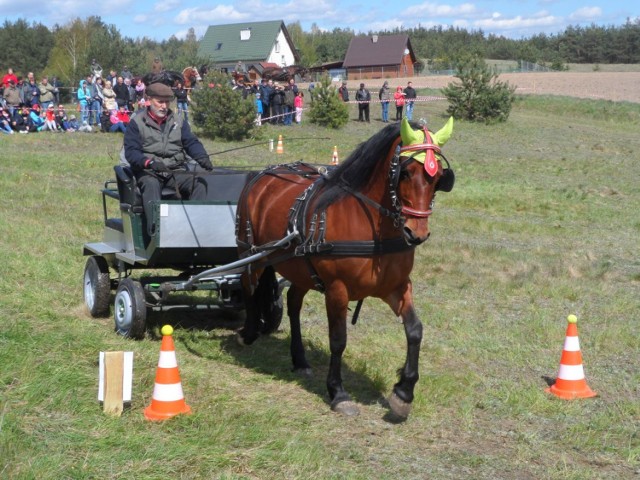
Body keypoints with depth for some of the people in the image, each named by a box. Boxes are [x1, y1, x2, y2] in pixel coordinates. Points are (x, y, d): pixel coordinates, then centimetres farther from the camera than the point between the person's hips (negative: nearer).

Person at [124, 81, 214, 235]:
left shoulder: (178, 121, 17)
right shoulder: (137, 122, 5)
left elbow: (191, 143, 7)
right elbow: (131, 151, -5)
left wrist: (202, 157, -17)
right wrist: (149, 162, -25)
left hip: (176, 171, 4)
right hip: (148, 172, -4)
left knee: (199, 183, -23)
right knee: (151, 185, -37)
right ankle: (155, 231, -52)